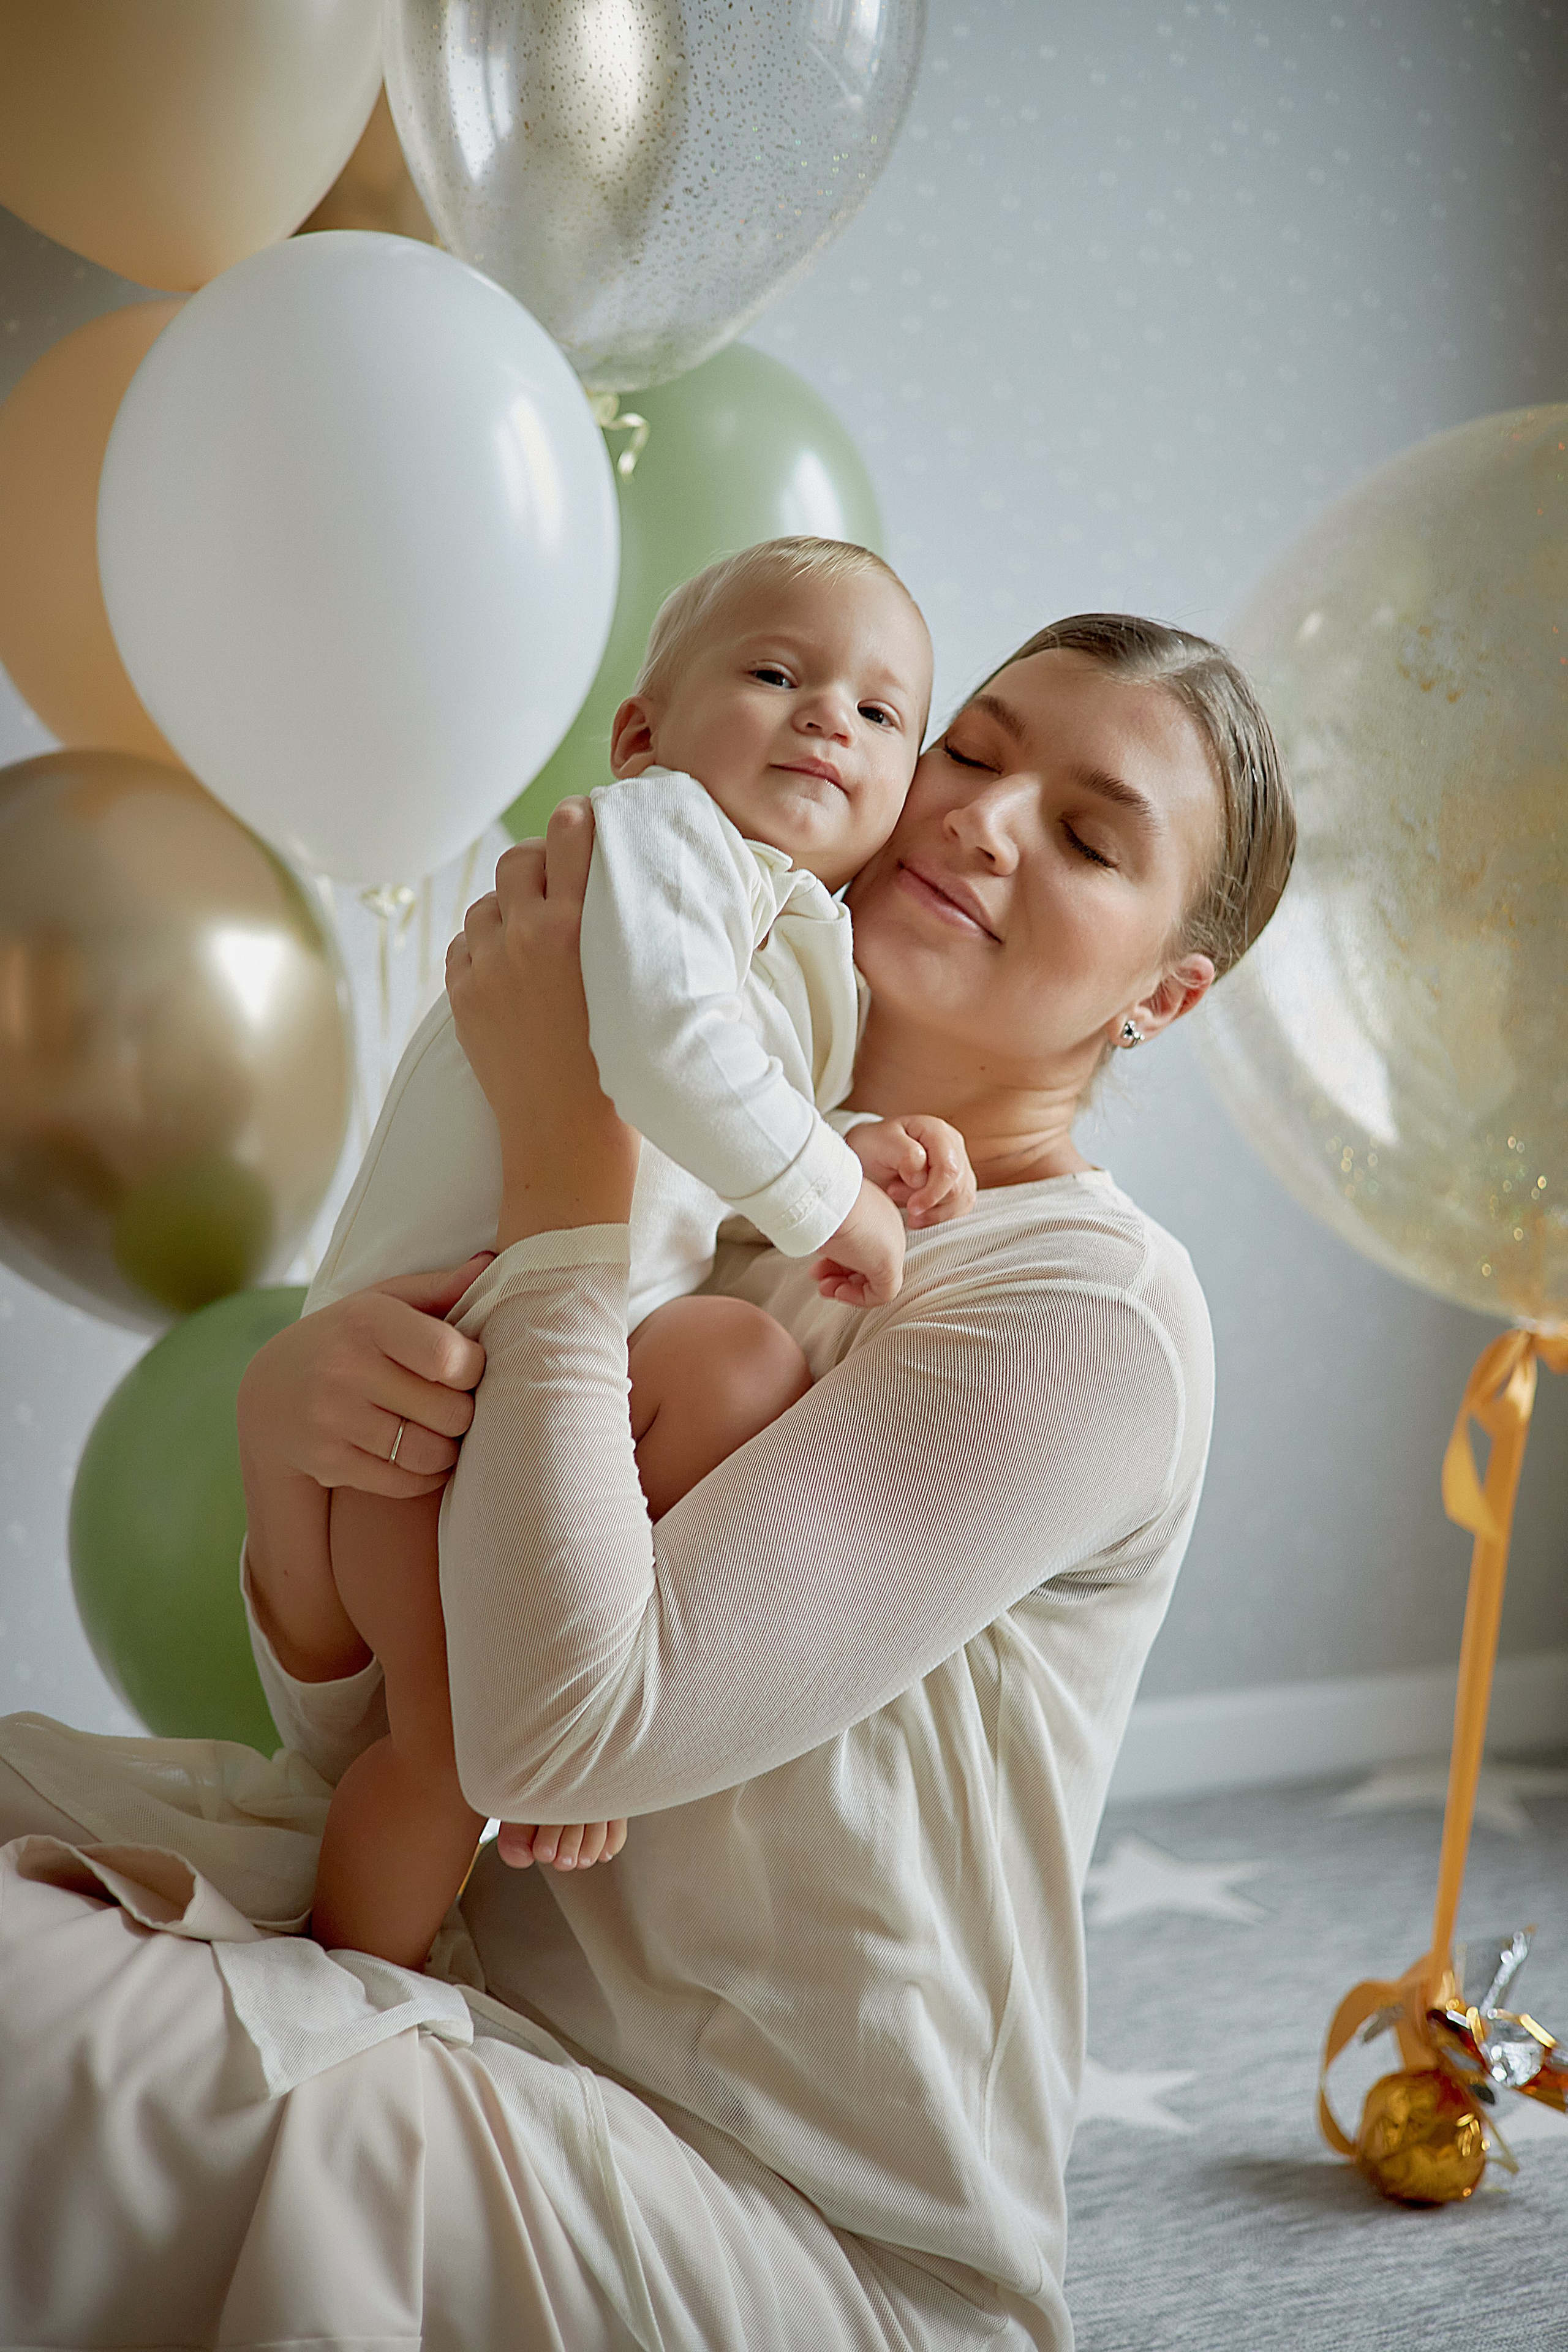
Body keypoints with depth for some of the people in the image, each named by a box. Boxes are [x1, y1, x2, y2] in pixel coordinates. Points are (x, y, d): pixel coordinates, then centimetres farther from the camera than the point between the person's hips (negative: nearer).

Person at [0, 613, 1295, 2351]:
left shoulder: (1093, 1322, -15)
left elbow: (558, 1728, -25)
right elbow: (361, 1733, 6)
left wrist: (565, 1138, -19)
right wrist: (282, 1427, -15)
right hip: (513, 2008, 7)